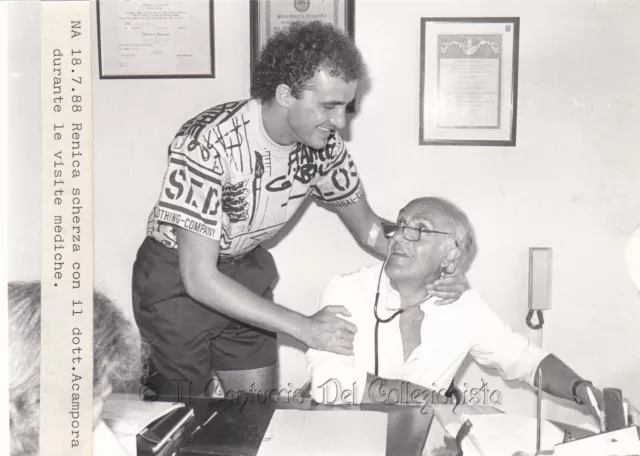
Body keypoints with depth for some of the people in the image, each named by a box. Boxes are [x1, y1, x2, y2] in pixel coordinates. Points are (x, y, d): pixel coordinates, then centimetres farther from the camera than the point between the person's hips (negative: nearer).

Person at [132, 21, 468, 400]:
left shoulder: (323, 143, -15)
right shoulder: (207, 144, -33)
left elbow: (366, 225, 1)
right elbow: (199, 279, -32)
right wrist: (304, 327, -33)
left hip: (247, 273, 5)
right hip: (177, 280, -5)